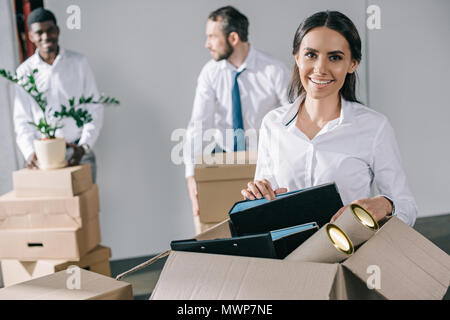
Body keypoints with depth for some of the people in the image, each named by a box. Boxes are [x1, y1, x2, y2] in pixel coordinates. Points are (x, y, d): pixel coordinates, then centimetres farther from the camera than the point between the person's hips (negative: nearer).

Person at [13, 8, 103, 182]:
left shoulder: (78, 62, 4)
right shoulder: (25, 72, 5)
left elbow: (94, 109, 3)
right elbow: (22, 120, 7)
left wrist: (84, 146, -10)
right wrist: (30, 152, -10)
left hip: (78, 152, 0)